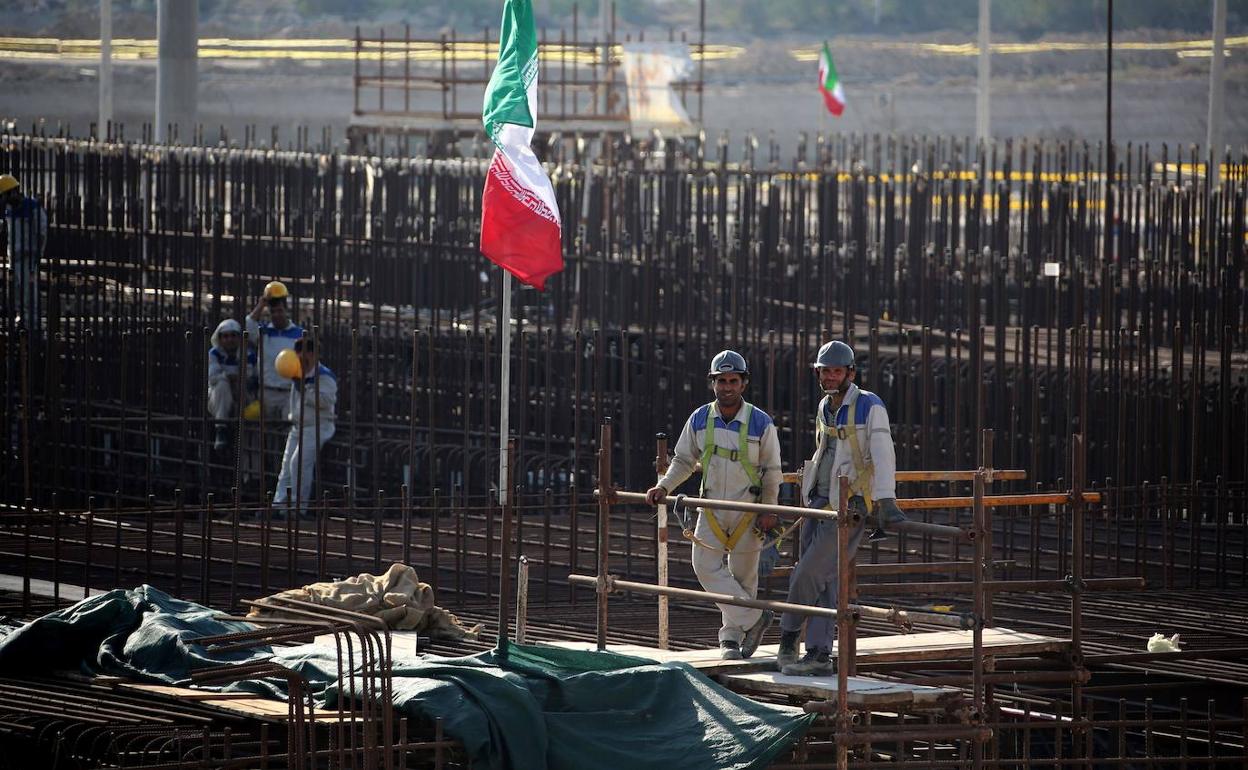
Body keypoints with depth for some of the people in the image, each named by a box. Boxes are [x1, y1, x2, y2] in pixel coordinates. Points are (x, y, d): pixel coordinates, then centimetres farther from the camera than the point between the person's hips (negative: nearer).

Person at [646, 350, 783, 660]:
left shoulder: (761, 423, -8)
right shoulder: (699, 420, -1)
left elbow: (772, 472, 0)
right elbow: (684, 460, 11)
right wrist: (663, 487, -5)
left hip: (748, 509, -2)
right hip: (712, 507, 2)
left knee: (742, 575, 3)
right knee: (706, 566, -12)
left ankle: (731, 637, 13)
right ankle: (754, 618, -5)